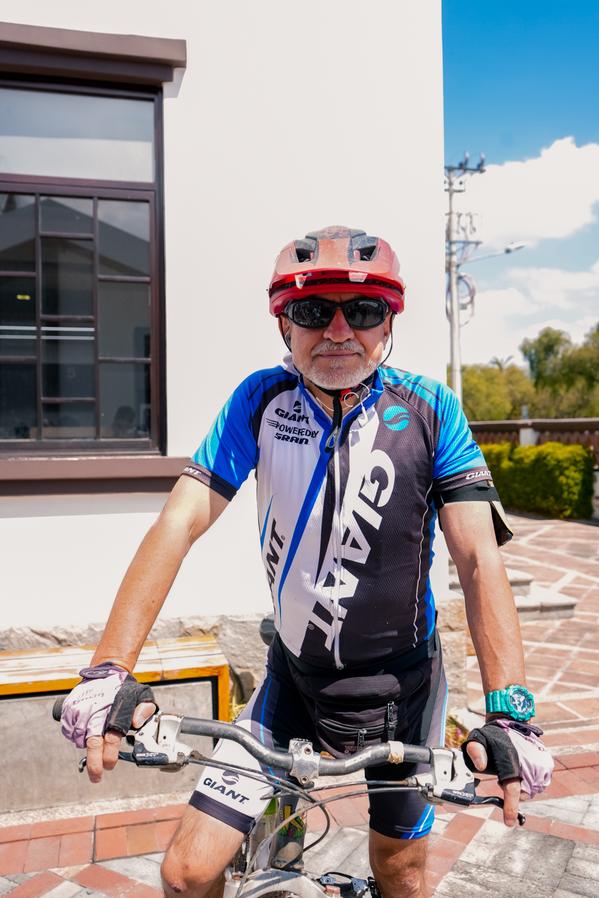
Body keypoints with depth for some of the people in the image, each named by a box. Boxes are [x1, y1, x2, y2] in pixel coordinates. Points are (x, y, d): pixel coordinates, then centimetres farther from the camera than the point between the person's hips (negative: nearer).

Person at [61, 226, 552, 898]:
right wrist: (108, 672, -27)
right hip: (293, 674, 1)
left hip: (400, 684, 0)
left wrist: (510, 715, -29)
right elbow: (179, 523, -18)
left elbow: (479, 560, -18)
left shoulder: (428, 411, -14)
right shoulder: (261, 400, -11)